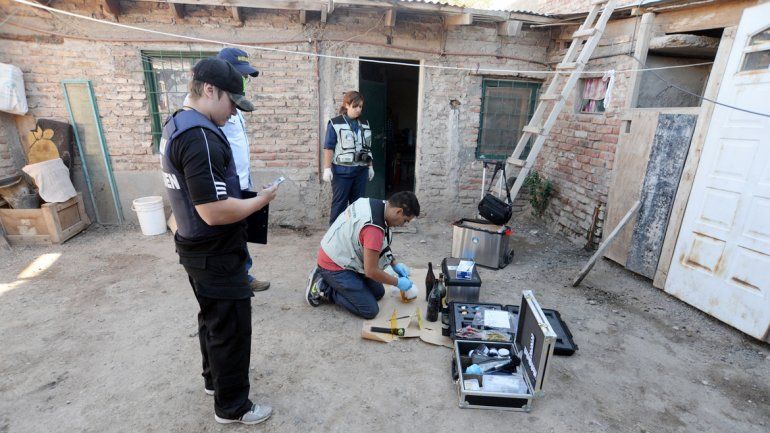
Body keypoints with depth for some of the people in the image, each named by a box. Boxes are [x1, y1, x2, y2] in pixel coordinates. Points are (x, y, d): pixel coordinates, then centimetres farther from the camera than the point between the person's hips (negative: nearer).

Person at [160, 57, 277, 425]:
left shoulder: (175, 125, 8)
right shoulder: (200, 136, -26)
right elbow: (215, 212, -31)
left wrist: (245, 197, 10)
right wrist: (260, 200, -16)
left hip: (197, 248, 10)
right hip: (217, 255, -10)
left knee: (212, 319, 24)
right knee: (231, 328, 5)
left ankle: (215, 378, 44)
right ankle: (232, 406, 24)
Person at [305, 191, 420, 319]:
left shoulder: (375, 203, -5)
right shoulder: (374, 228, -33)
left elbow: (380, 244, 13)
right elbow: (371, 271, -23)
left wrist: (395, 264, 8)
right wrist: (398, 282, -9)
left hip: (342, 257, 10)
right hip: (335, 266, -9)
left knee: (378, 293, 13)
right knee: (370, 311, -8)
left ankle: (330, 281, 16)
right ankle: (323, 289, 0)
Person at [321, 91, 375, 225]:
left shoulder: (365, 124, 11)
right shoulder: (335, 123, -6)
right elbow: (328, 148, -8)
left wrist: (370, 166, 15)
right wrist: (327, 168, -14)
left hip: (361, 171, 5)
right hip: (342, 171, -5)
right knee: (339, 204, 2)